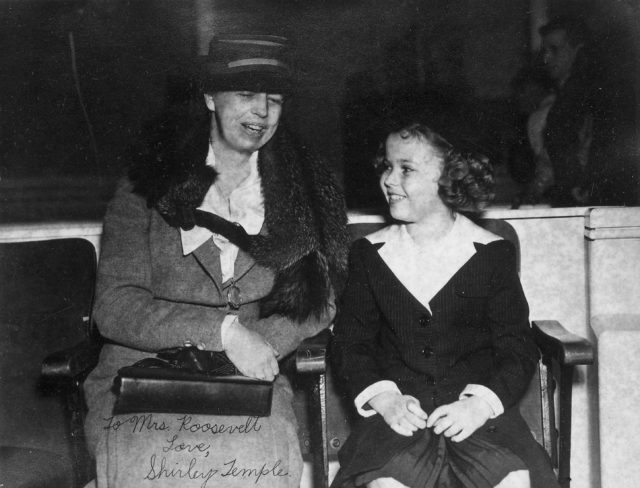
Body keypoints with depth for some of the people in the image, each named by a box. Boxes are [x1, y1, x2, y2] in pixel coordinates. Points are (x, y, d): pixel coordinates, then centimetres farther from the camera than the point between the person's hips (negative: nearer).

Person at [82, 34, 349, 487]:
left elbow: (317, 301, 6)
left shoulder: (299, 191, 7)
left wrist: (257, 347, -13)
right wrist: (223, 330, -19)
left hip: (249, 378, 2)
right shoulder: (146, 188, 1)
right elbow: (114, 308, -7)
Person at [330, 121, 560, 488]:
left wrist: (482, 403, -15)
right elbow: (351, 342, 7)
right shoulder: (370, 254, 9)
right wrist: (384, 397, -11)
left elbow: (518, 349, 3)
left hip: (476, 403, 0)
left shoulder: (493, 253, 5)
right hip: (398, 407, 0)